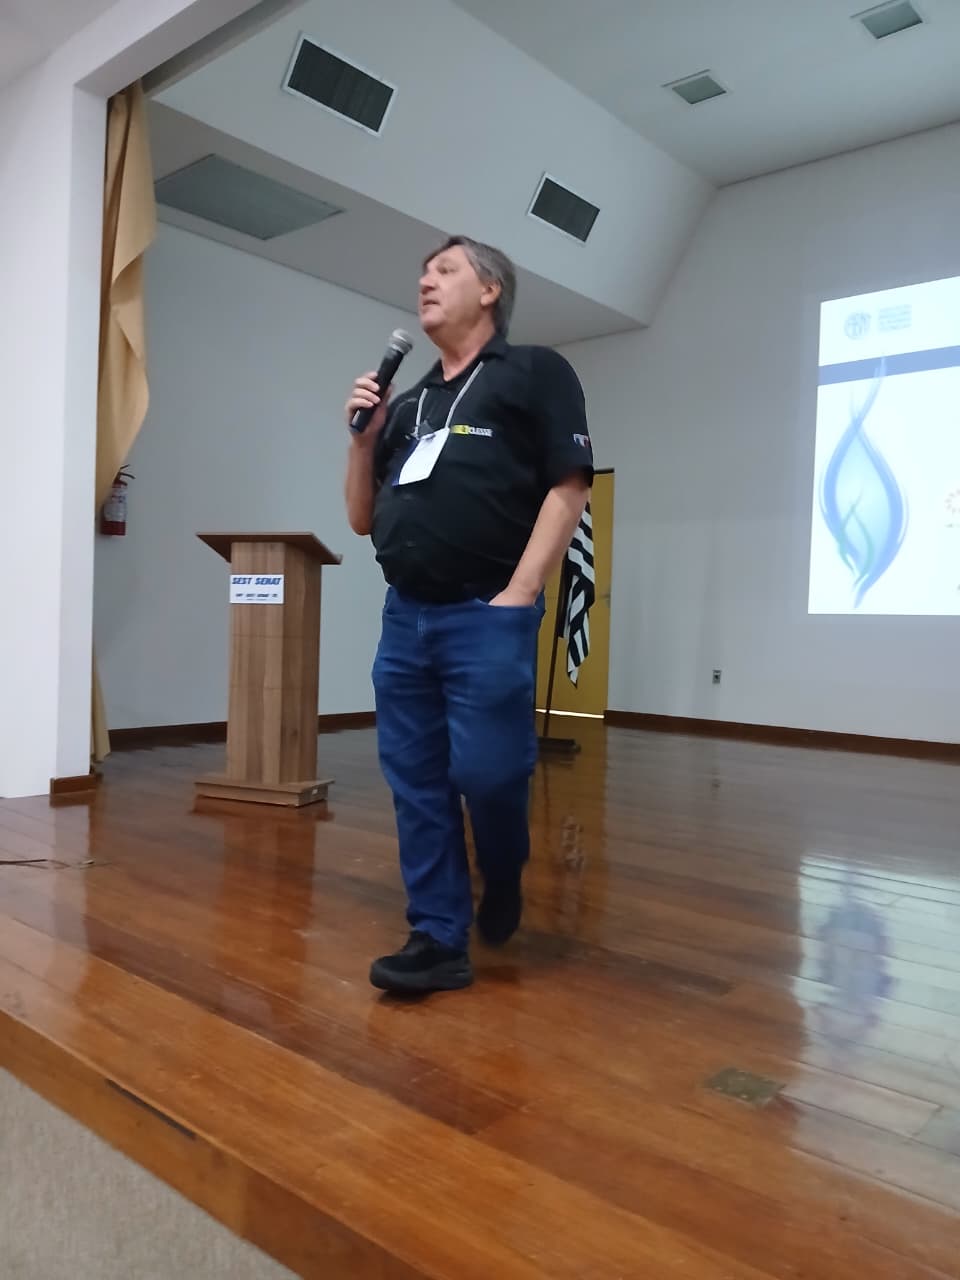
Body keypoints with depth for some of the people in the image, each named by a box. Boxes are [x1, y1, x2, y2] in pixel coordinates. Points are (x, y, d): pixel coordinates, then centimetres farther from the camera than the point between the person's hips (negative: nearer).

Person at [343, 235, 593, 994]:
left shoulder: (535, 372, 5)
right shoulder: (407, 405, 21)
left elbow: (569, 488, -6)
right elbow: (363, 519, 21)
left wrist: (518, 595, -13)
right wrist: (364, 435, 6)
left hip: (487, 617, -6)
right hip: (404, 617, 6)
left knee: (486, 773, -6)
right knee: (416, 786, 5)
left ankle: (504, 881, 26)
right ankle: (439, 939, 16)